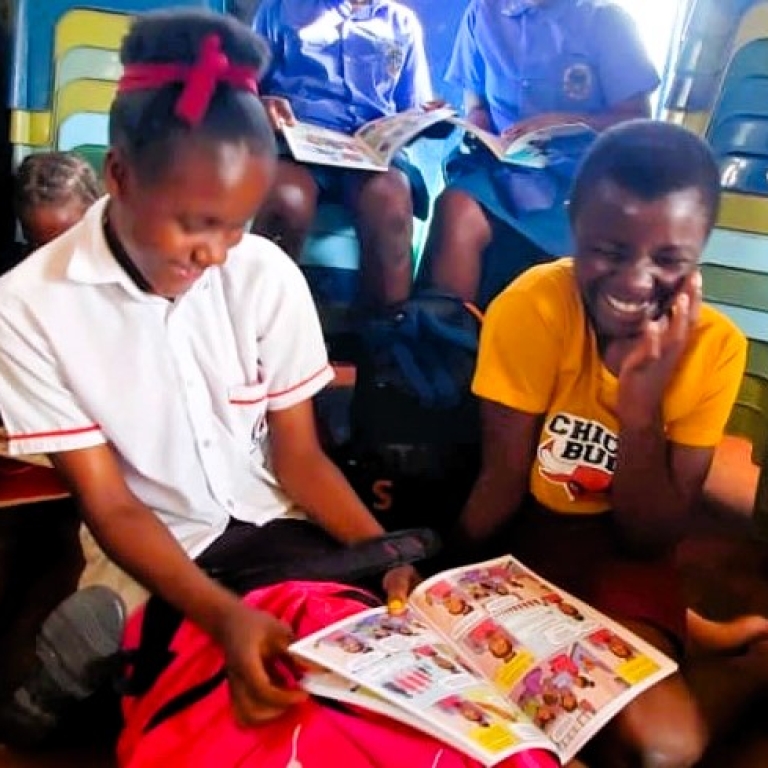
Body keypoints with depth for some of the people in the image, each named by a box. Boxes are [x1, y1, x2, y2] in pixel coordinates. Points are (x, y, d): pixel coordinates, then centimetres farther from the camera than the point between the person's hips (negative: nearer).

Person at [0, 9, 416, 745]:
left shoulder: (267, 274, -10)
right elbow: (110, 505, -13)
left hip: (273, 527, 2)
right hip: (149, 560, -1)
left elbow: (300, 457, -2)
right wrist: (222, 615, -28)